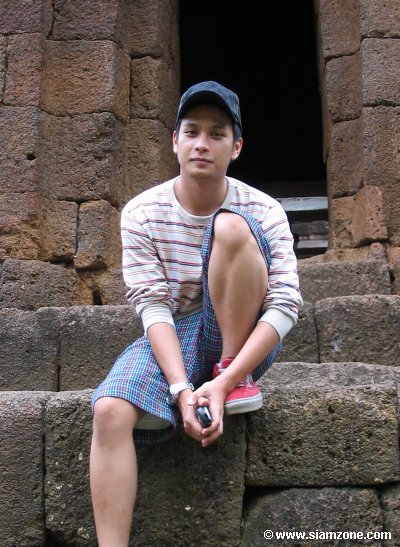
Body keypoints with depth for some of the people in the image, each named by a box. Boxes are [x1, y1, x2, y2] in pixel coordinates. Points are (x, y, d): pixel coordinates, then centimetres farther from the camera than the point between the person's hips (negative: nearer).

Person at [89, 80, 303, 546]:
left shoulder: (263, 211, -9)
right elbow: (152, 306, -13)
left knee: (231, 227, -25)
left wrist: (225, 381, -27)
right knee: (109, 411, -30)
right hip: (174, 338, 1)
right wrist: (182, 389, -27)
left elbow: (285, 306, -16)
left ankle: (238, 378, -15)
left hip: (244, 342, -1)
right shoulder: (141, 213, -7)